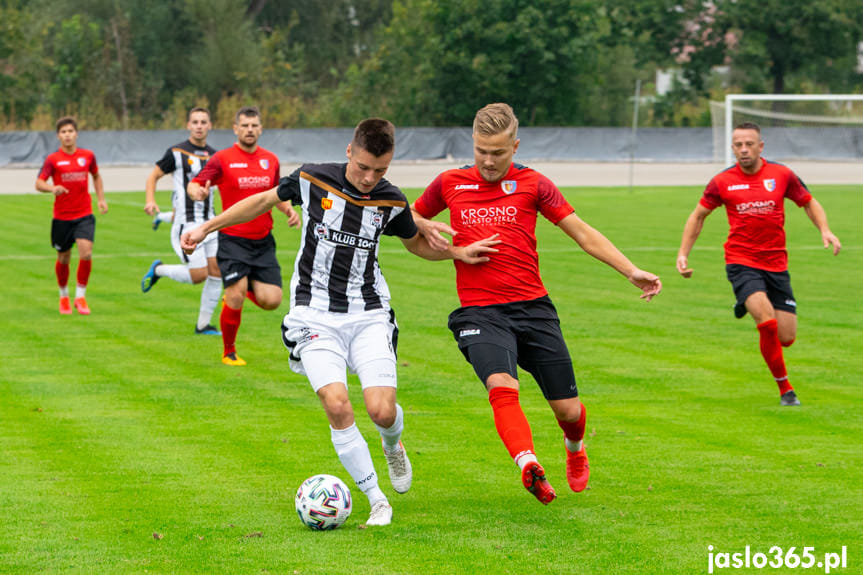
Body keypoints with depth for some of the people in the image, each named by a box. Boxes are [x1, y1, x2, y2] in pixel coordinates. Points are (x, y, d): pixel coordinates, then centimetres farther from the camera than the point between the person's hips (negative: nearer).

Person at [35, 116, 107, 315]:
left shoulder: (88, 156, 4)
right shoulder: (52, 159, -3)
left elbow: (96, 176, 22)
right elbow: (39, 183, -11)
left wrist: (101, 199, 12)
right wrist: (52, 188, -32)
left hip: (84, 215, 1)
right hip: (62, 217, -1)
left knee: (86, 253, -17)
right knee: (63, 259, 9)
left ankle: (80, 297, -3)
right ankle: (63, 297, 32)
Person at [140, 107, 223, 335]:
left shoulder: (215, 155, 9)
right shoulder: (177, 153, -7)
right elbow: (153, 176, 1)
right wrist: (150, 200, -14)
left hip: (209, 221, 6)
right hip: (187, 223, -6)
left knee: (216, 272, -1)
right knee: (199, 275, -11)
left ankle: (203, 325, 10)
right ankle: (159, 270, 15)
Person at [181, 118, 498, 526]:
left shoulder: (391, 201, -1)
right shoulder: (312, 180, -8)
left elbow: (416, 243, 19)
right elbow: (264, 201, 9)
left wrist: (459, 253, 2)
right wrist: (206, 228, 9)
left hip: (369, 316, 1)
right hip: (315, 316, -1)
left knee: (382, 410, -13)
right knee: (337, 406, -20)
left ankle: (392, 447, 27)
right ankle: (376, 501, -5)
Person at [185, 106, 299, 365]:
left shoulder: (270, 160, 9)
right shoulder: (222, 159, -4)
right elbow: (193, 184, -4)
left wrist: (289, 210, 2)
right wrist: (197, 192, -28)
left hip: (263, 242, 4)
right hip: (233, 240, -4)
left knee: (271, 300, -7)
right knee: (235, 299, -13)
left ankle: (247, 286, 27)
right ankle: (229, 351, 10)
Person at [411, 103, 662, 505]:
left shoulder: (532, 185, 5)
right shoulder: (450, 184, 8)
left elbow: (583, 234, 7)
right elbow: (410, 218, 25)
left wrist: (631, 272, -1)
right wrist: (428, 228, 1)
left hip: (534, 309, 1)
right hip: (479, 313, -1)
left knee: (569, 410, 3)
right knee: (502, 386, -31)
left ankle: (575, 447, 38)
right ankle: (529, 466, -47)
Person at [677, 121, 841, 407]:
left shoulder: (781, 175, 0)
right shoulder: (722, 182, -1)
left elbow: (809, 203, 14)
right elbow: (698, 215, 13)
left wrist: (825, 231, -4)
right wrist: (683, 253, 5)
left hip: (776, 265, 3)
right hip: (741, 262, -2)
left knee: (786, 337, 0)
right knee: (768, 321, -25)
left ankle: (749, 305, 32)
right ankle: (785, 389, -8)